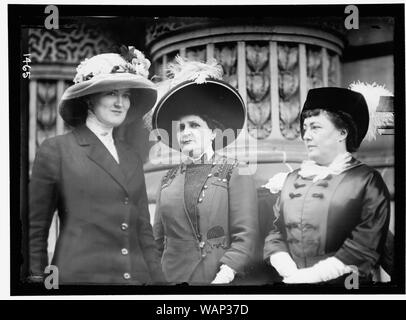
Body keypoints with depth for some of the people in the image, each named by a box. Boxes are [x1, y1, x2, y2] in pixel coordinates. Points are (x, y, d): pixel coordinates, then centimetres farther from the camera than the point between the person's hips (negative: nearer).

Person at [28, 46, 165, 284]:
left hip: (137, 276, 5)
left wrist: (159, 279, 5)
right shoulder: (56, 149, -4)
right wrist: (37, 278, -2)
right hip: (79, 276, -4)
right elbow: (35, 230, -2)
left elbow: (143, 229, 12)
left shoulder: (133, 158, 10)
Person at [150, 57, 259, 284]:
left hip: (218, 277, -3)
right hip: (172, 278, 3)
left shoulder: (235, 173, -3)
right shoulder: (169, 179, 8)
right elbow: (158, 238, 11)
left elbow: (246, 235, -9)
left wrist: (225, 275, -19)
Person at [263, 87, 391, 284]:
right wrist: (290, 272, -8)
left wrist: (310, 276, -11)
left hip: (343, 283, -3)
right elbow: (276, 234, 9)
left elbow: (365, 247, -8)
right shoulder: (293, 179, 12)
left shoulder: (367, 180, 0)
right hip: (290, 280, 3)